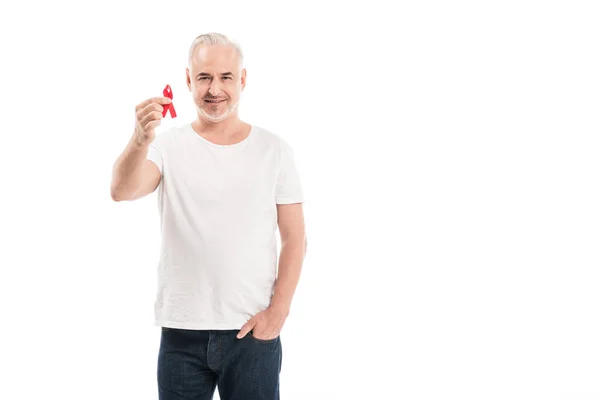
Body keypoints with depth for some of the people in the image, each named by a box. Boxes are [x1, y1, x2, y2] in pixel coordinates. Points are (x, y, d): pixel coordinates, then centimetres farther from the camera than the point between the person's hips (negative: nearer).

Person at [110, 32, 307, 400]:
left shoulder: (274, 149, 2)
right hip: (182, 331, 0)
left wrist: (278, 310, -7)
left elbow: (295, 239, 2)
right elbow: (122, 191, -18)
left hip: (253, 330, 0)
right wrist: (141, 140, -36)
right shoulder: (169, 145, 1)